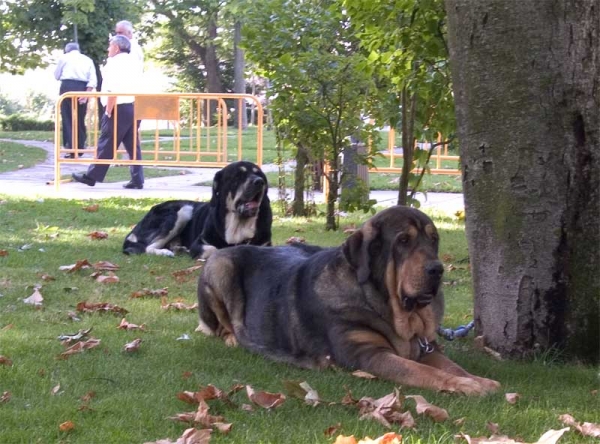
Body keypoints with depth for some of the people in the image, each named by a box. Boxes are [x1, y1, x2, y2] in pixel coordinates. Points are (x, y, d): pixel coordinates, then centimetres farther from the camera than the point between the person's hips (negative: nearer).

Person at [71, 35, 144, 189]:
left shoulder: (114, 62, -7)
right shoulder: (131, 62, 17)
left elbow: (113, 91, -16)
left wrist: (108, 112, -14)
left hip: (119, 107, -8)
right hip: (133, 107, 8)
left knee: (106, 145, -2)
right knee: (133, 145, 6)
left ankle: (91, 176, 5)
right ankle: (137, 180, 3)